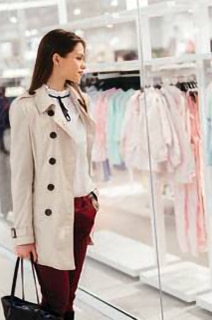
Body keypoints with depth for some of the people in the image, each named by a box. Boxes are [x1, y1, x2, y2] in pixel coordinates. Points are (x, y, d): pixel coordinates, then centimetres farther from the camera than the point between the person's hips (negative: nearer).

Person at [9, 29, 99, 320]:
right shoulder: (26, 107, -11)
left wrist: (91, 207, 13)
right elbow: (21, 173, -11)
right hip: (52, 215, -6)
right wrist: (24, 233, -10)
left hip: (82, 209, 6)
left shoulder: (78, 100, 9)